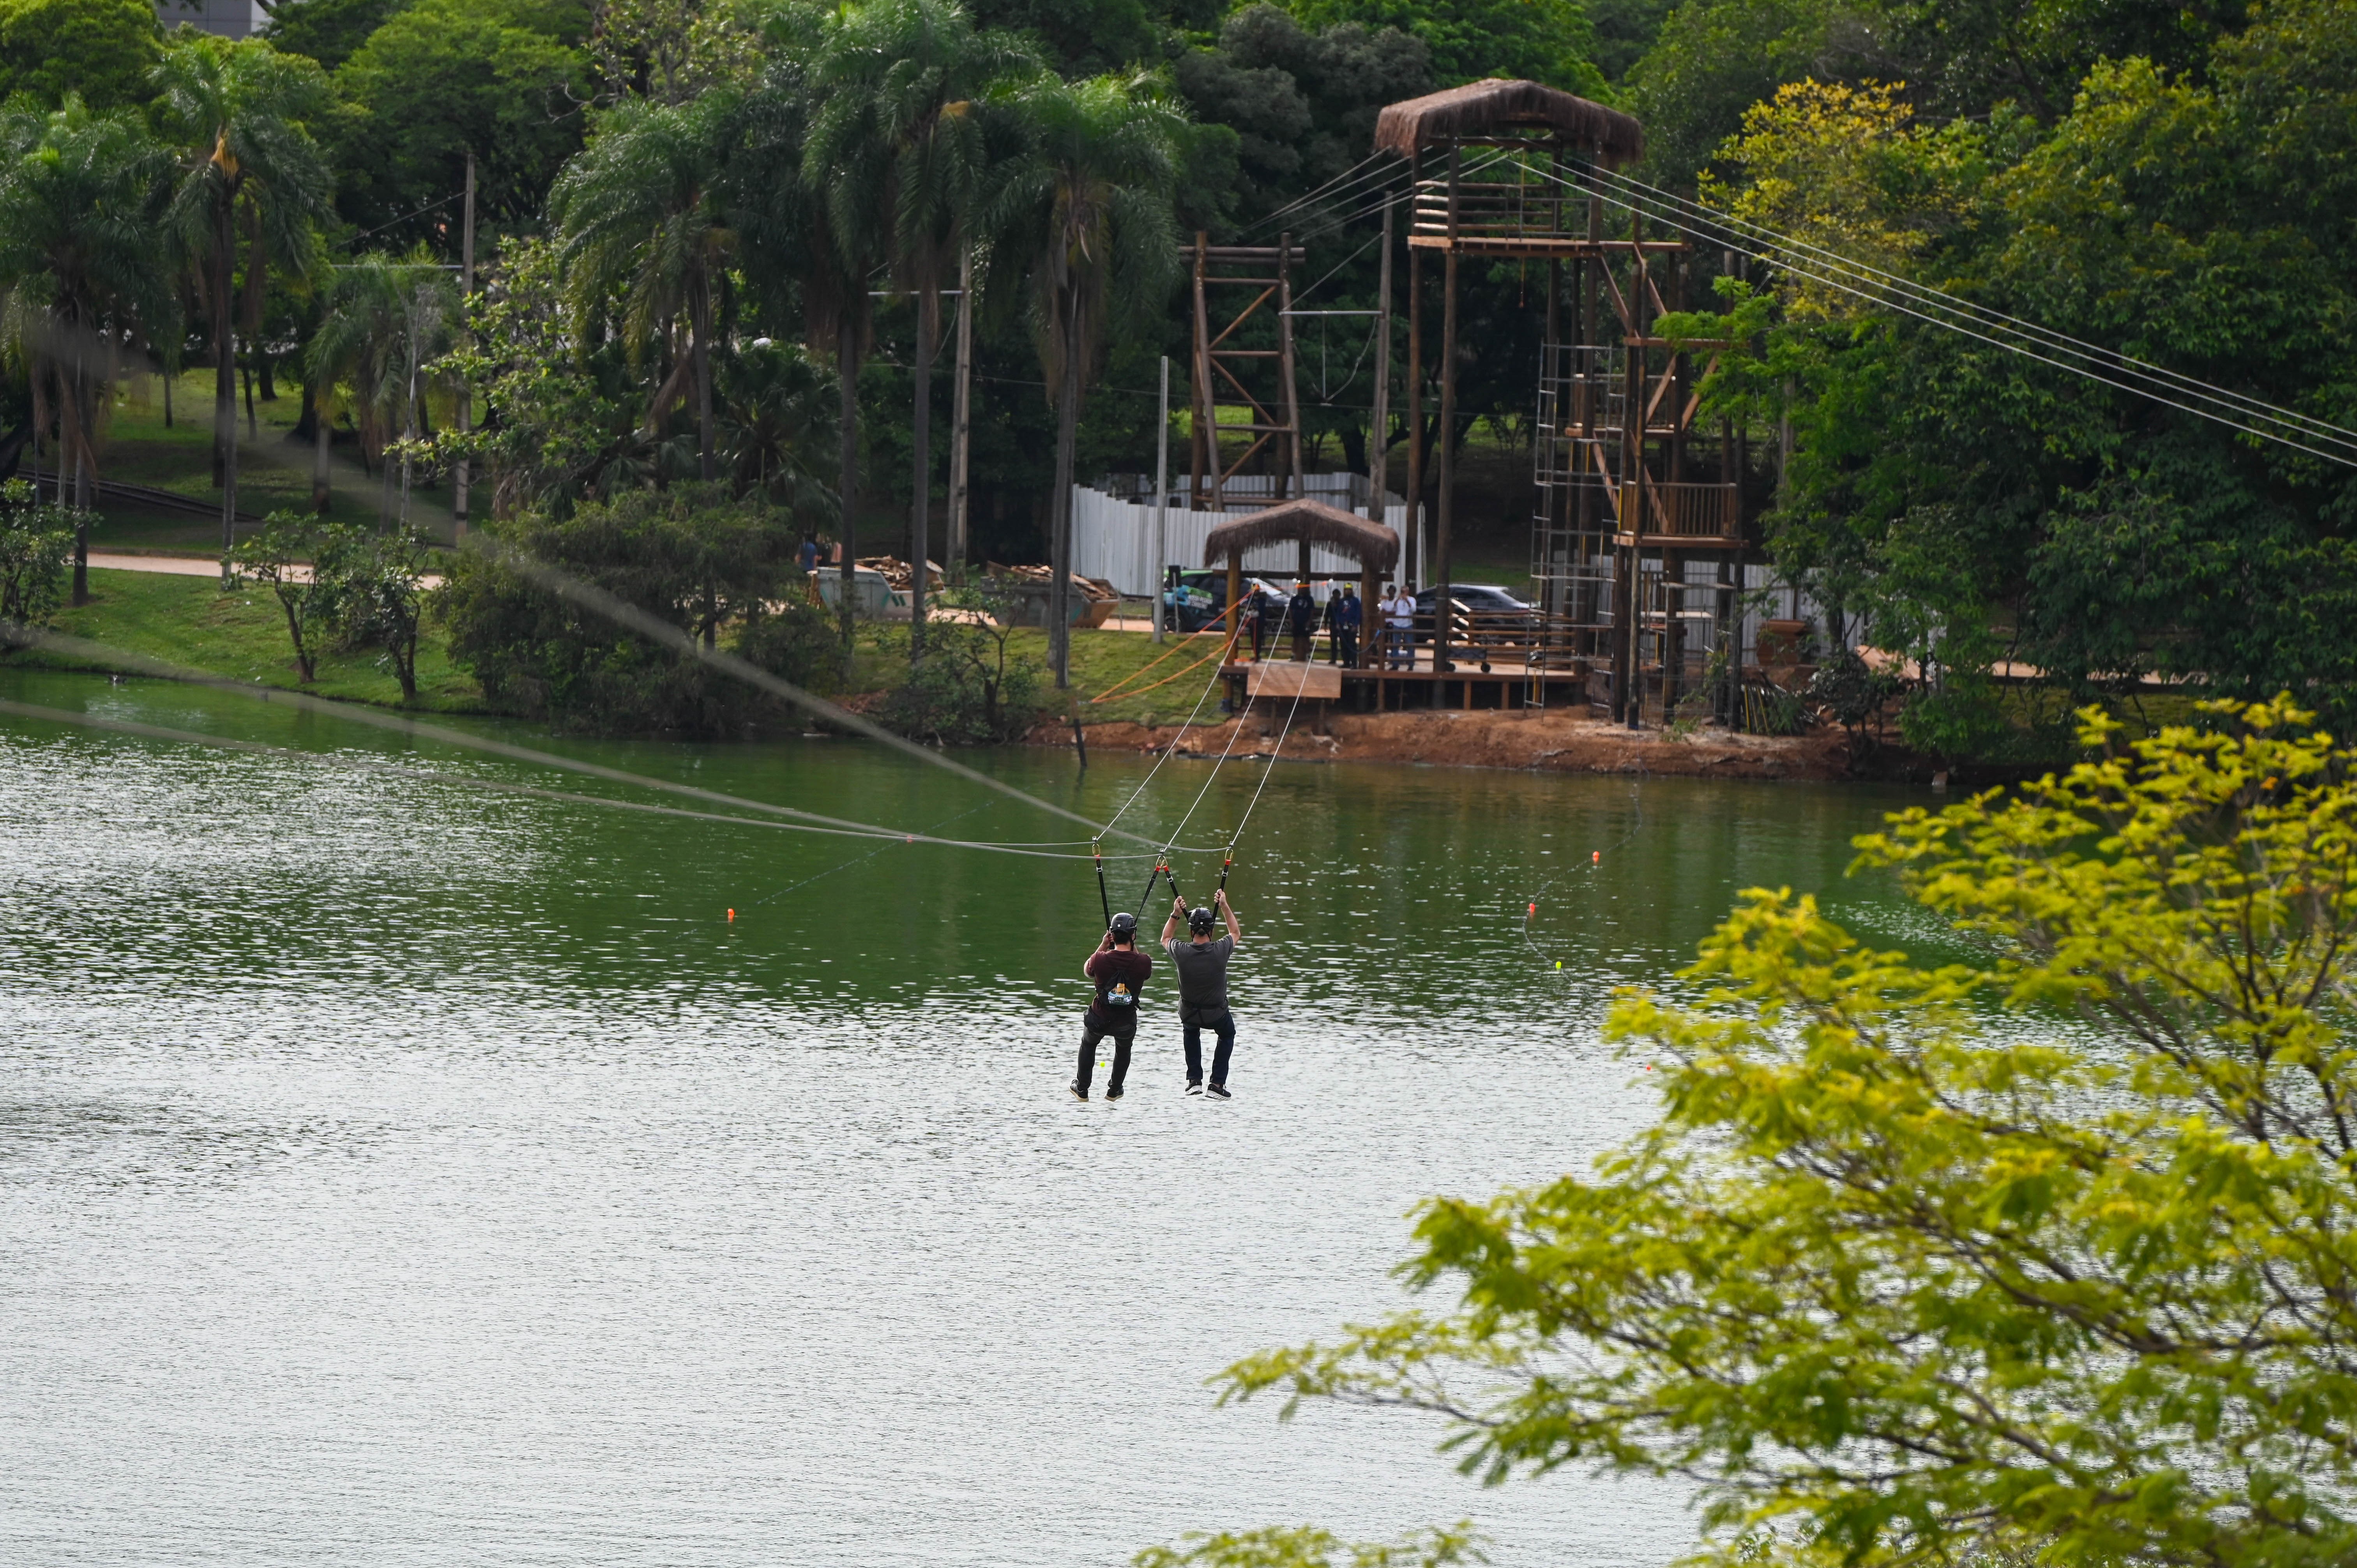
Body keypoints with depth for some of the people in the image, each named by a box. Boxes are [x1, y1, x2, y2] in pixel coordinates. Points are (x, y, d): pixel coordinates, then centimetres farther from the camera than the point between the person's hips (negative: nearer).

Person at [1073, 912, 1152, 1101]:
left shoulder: (1100, 959, -20)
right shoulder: (1143, 963, -20)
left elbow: (1087, 971, 3)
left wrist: (1103, 945, 4)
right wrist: (1134, 948, 3)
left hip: (1099, 1019, 0)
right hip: (1126, 1022, 0)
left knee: (1088, 1044, 31)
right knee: (1124, 1050, 33)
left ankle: (1082, 1089, 38)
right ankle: (1114, 1091, 44)